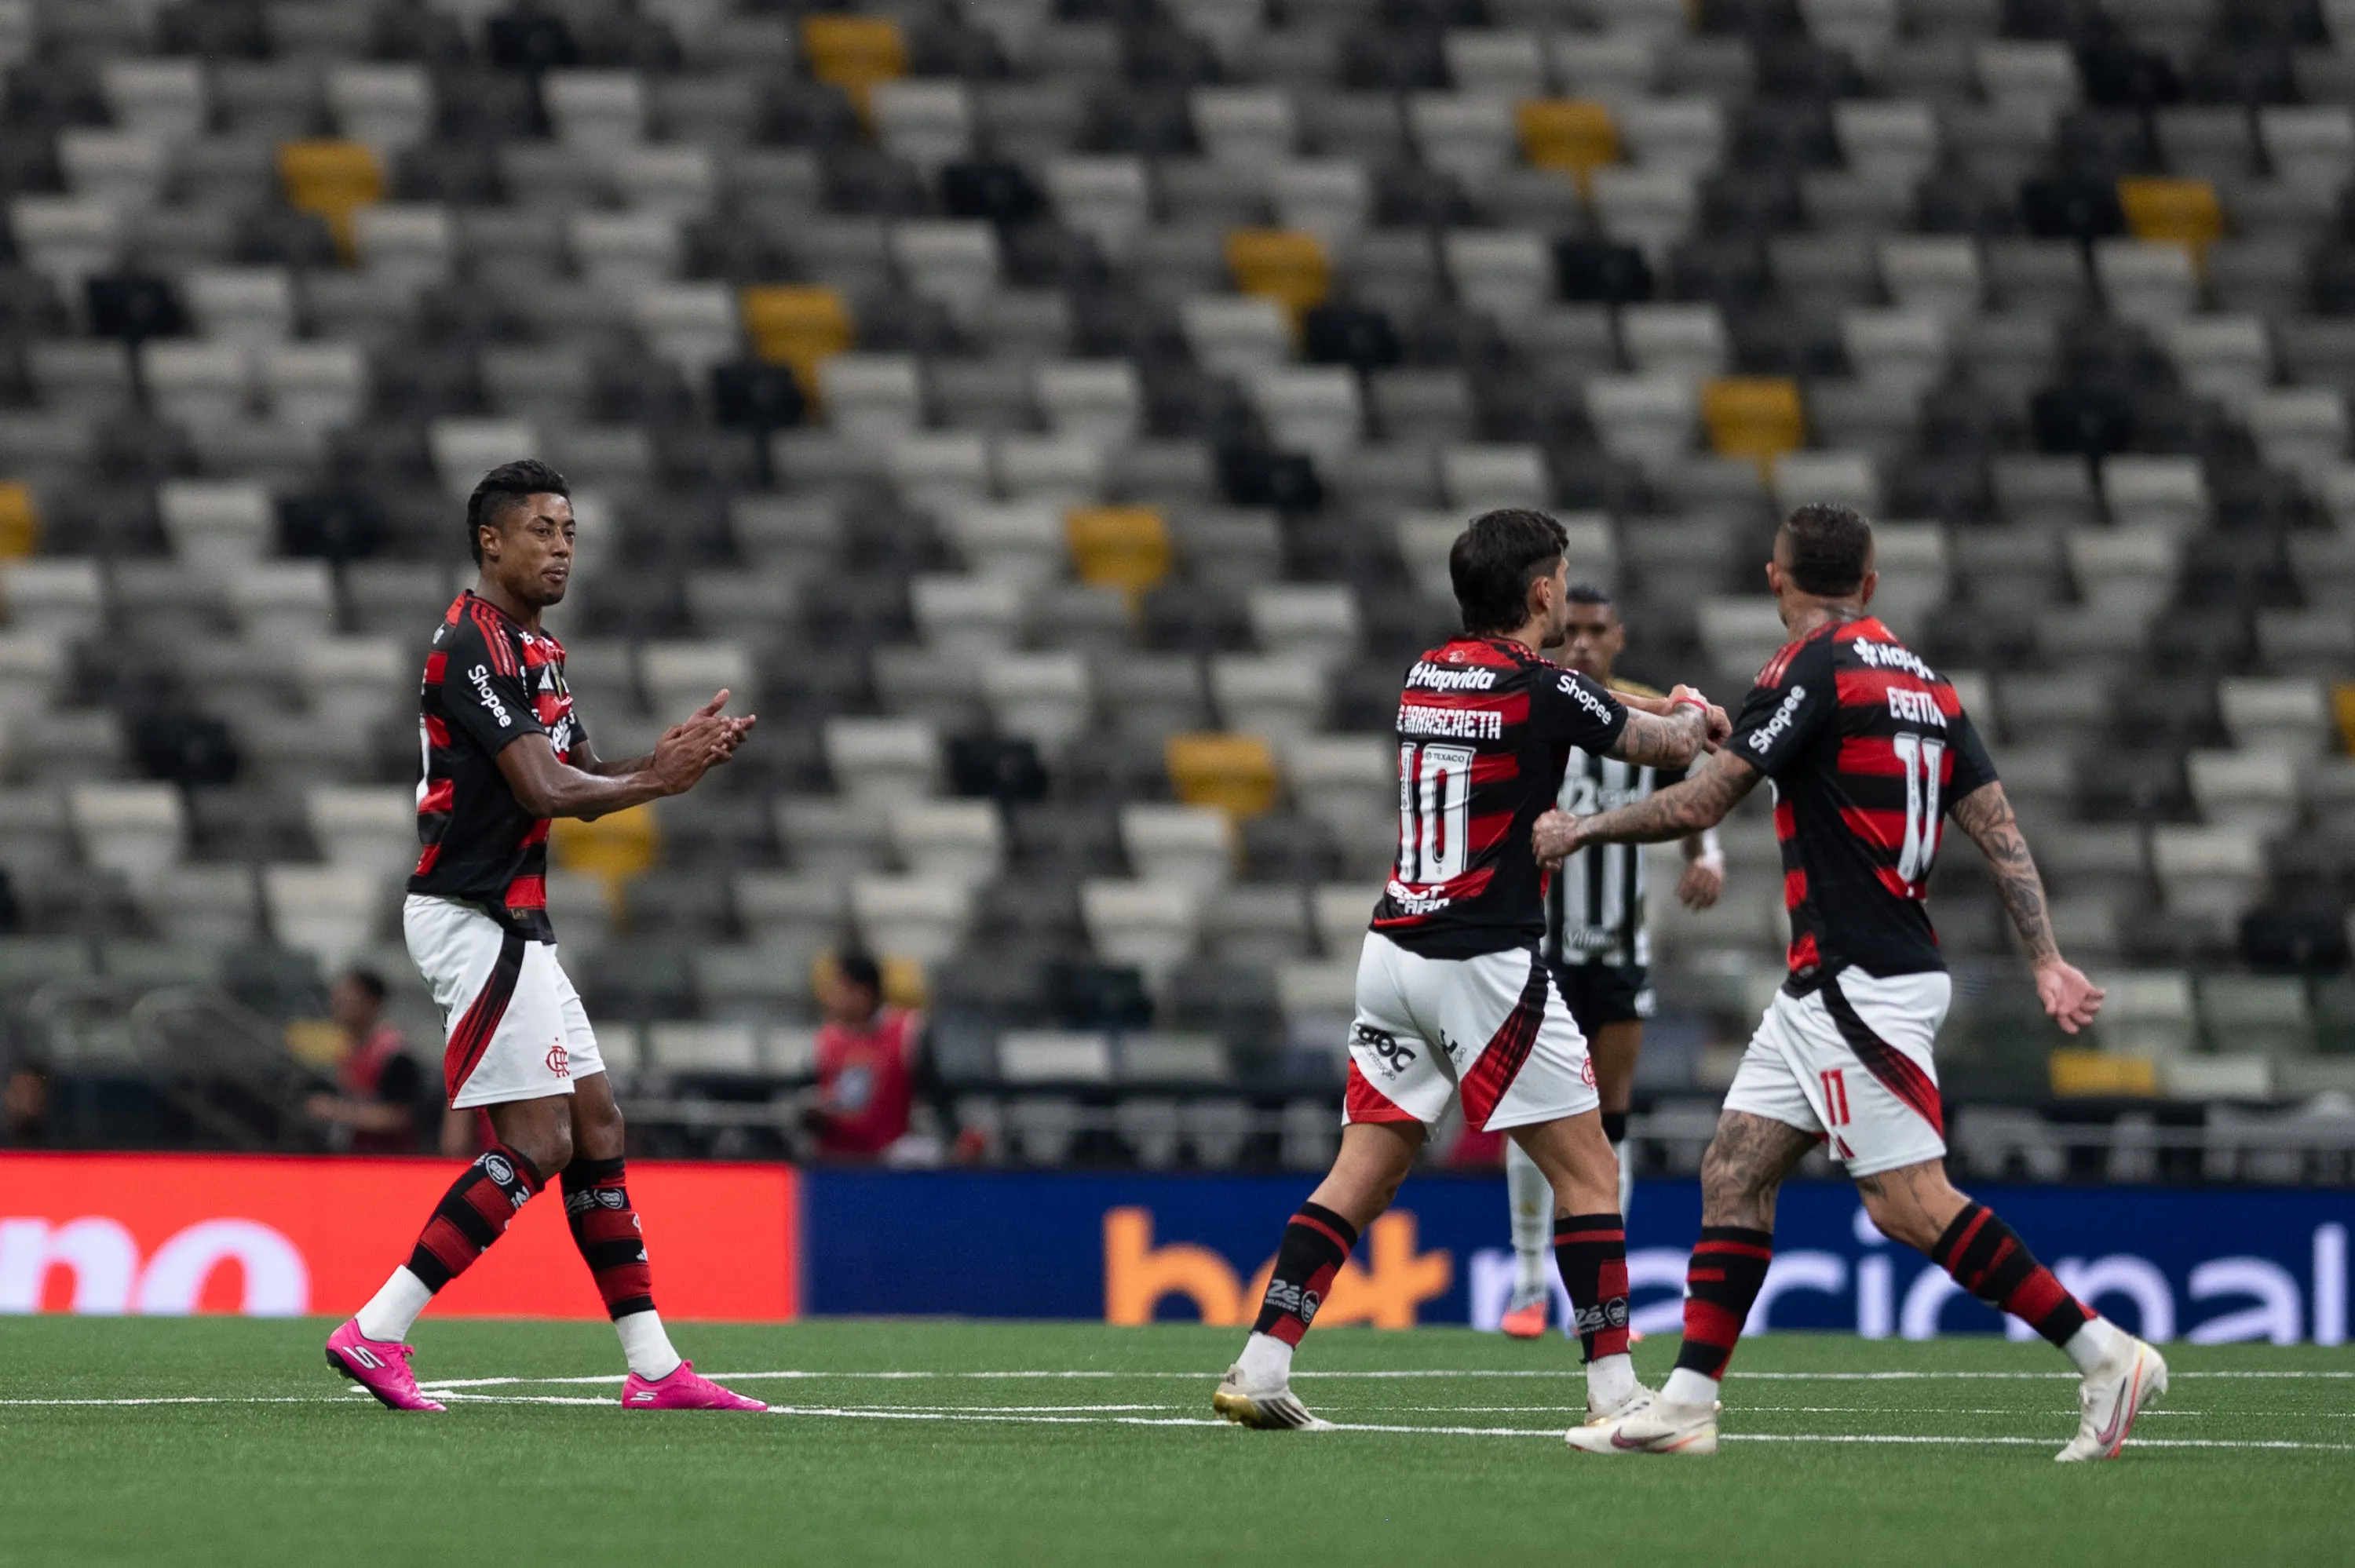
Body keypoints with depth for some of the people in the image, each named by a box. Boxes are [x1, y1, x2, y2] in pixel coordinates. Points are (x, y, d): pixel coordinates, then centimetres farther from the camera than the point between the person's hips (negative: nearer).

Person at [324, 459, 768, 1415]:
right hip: (474, 916, -10)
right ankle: (376, 1333, -12)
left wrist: (672, 757, 0)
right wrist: (657, 779, -11)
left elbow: (583, 783, 17)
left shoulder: (535, 650, 17)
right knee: (537, 1143, -12)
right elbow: (542, 790, -22)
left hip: (513, 925, 10)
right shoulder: (473, 645, -15)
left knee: (595, 1128, 8)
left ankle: (652, 1367, 10)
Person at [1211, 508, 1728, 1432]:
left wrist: (1664, 709, 36)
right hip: (1483, 965, -7)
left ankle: (1260, 1366, 0)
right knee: (1587, 1174, 0)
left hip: (1394, 953, 7)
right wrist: (1691, 715, 28)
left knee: (1360, 1176, 7)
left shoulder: (1430, 675, 12)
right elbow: (1669, 747, 5)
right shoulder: (1541, 690, -10)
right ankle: (1613, 1391, -3)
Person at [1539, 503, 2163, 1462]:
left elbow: (1698, 806, -11)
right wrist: (2047, 960, 7)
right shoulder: (1924, 683, 13)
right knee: (1735, 1168, 8)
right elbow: (1999, 830, 9)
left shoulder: (1812, 666, -11)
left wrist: (1580, 830, 3)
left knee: (1909, 1202, -11)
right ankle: (1687, 1403, 5)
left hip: (1863, 984, -9)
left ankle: (2106, 1356, -10)